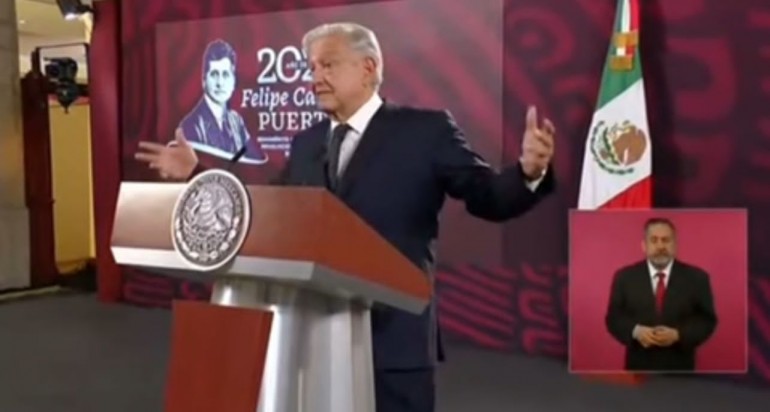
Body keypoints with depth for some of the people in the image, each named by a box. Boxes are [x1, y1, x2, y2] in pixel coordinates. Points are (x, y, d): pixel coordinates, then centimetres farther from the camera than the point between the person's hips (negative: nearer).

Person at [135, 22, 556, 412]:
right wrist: (196, 174, 14)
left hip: (393, 333, -5)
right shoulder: (306, 143, 12)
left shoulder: (425, 129, -4)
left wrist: (529, 172, -28)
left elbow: (488, 199, -8)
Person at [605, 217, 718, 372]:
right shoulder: (625, 277, 3)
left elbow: (707, 320, 1)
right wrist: (635, 331, -16)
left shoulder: (696, 277, 2)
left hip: (679, 368, 0)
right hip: (639, 366, 0)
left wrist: (678, 335, -15)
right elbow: (613, 317, 3)